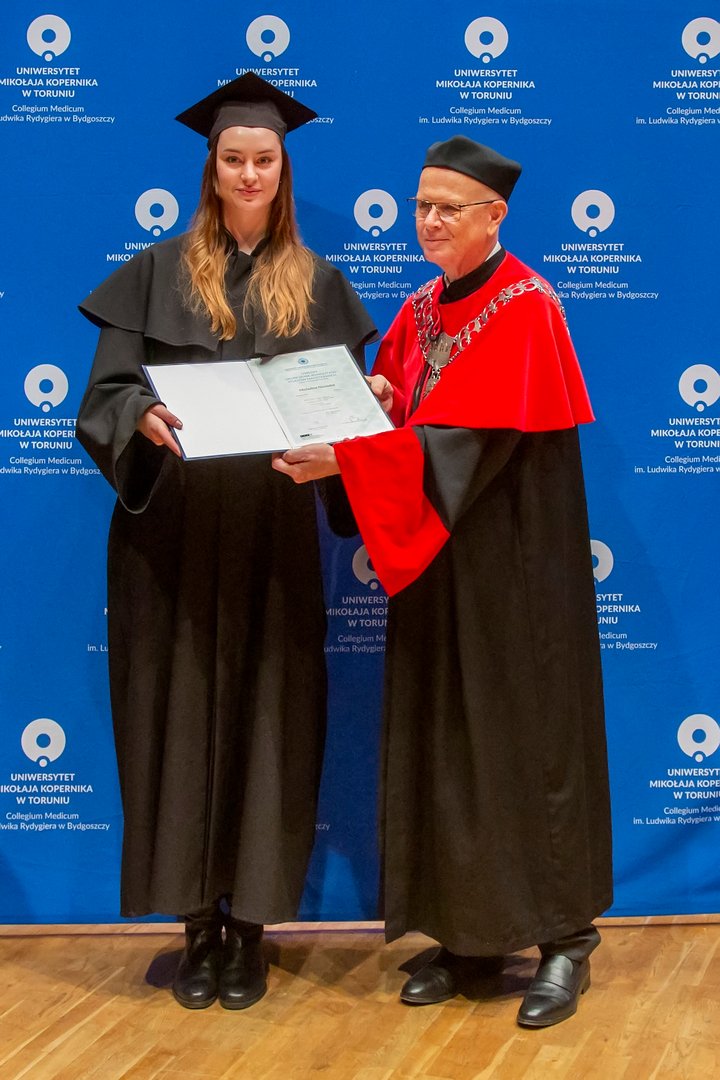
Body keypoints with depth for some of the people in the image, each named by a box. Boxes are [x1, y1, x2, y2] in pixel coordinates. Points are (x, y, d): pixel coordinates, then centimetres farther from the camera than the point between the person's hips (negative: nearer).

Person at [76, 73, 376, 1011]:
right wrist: (144, 418, -23)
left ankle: (251, 922, 13)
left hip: (274, 537, 1)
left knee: (267, 716, 2)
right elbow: (106, 396, -1)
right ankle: (198, 921, 14)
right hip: (175, 535, -1)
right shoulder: (159, 274, 5)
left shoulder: (316, 283, 10)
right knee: (183, 714, 1)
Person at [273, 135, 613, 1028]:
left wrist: (345, 459, -28)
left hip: (511, 561, -7)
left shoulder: (525, 308, -11)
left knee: (528, 734, 0)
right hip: (435, 560, 7)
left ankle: (565, 937, 12)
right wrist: (323, 437, -12)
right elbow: (392, 416, 10)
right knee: (445, 742, 8)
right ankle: (470, 931, 19)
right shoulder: (419, 311, 12)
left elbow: (473, 441, -22)